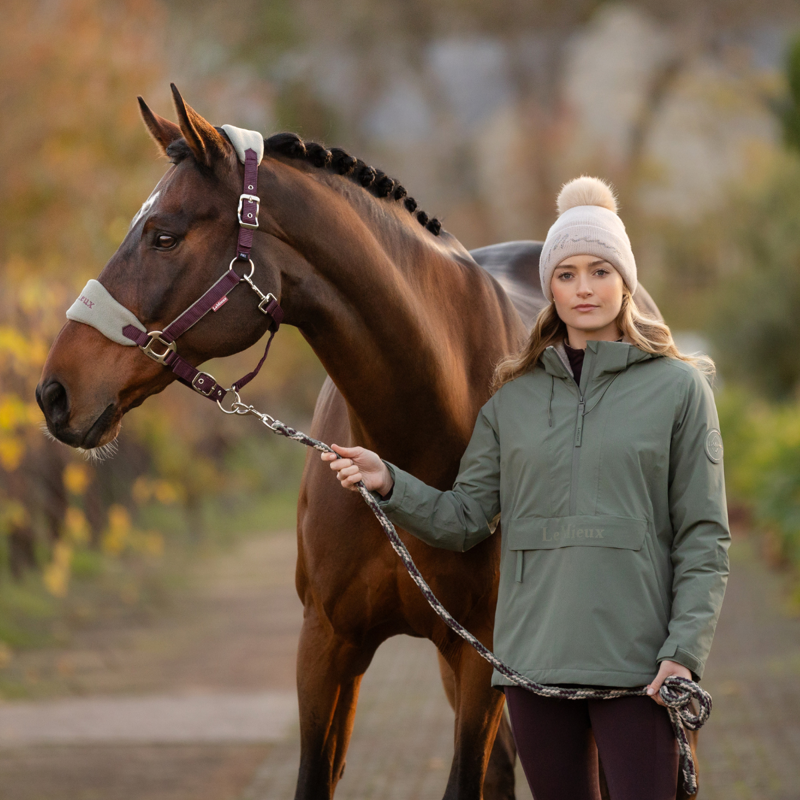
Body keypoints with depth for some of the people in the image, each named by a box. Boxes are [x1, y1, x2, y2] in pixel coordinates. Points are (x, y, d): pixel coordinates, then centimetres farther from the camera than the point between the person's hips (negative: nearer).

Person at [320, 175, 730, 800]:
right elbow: (465, 519, 8)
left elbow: (704, 537, -1)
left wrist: (685, 652, -11)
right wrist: (389, 484, -9)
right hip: (534, 655, 3)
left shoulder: (679, 387, 1)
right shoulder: (513, 397, 10)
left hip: (635, 657, -3)